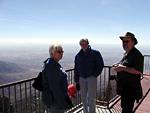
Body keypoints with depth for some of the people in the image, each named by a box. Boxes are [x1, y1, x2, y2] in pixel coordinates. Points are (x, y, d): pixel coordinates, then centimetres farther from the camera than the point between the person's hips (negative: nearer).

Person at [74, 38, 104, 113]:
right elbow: (76, 69, 8)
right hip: (82, 79, 4)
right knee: (83, 98, 13)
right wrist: (77, 81, 7)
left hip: (91, 78, -3)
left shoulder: (95, 53, -6)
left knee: (91, 98, -1)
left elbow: (101, 65, -2)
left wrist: (95, 75, -7)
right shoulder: (78, 56, 4)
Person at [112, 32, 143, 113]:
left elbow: (139, 71, -25)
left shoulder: (136, 54, -16)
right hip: (124, 87, 9)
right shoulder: (126, 53, 13)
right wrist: (118, 67, 7)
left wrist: (123, 68, -27)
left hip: (131, 88, -9)